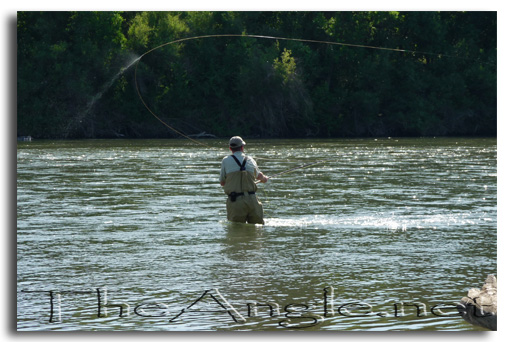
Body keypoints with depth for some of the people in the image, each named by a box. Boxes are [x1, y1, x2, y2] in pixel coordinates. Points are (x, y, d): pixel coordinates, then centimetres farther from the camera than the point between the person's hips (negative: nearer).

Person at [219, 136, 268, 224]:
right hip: (251, 199, 2)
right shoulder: (250, 160, 9)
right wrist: (264, 178, 54)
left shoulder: (226, 161, 2)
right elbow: (259, 176, 30)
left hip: (235, 201, -2)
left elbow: (222, 183, 11)